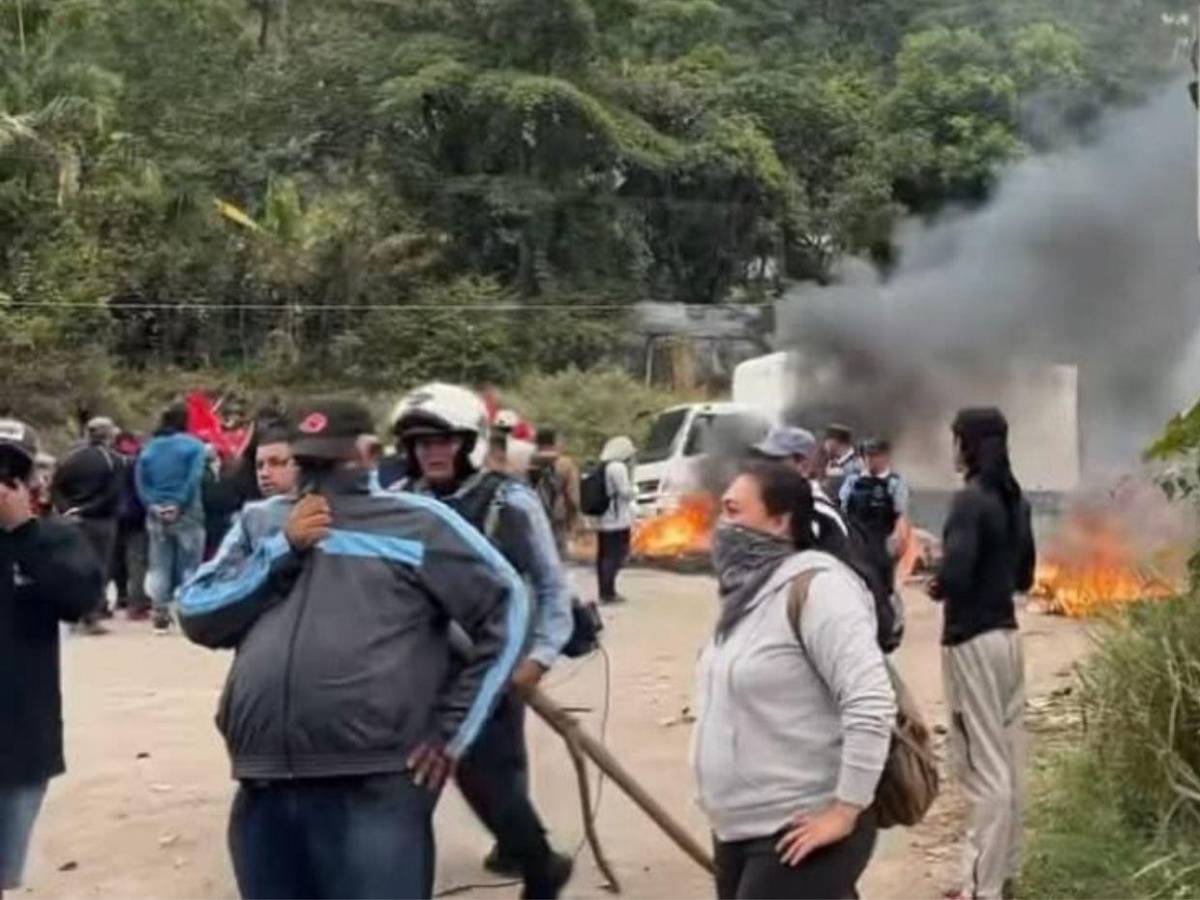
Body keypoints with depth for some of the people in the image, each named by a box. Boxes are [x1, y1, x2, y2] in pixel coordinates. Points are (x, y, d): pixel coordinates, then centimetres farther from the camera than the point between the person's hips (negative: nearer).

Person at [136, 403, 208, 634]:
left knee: (159, 567, 9)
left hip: (157, 514, 4)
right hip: (187, 514, -4)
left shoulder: (149, 448, 8)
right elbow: (194, 479, -15)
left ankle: (160, 616, 8)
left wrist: (152, 505, -4)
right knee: (189, 566, 2)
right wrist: (180, 504, -11)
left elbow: (140, 481, 1)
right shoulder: (194, 446, -5)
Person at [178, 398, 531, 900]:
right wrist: (282, 549, -2)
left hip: (374, 790, -4)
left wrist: (454, 730, 0)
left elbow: (505, 612, 3)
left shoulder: (417, 520, 4)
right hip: (265, 790, 5)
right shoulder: (260, 522, 17)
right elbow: (196, 615, 8)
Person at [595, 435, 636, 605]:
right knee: (615, 556, -7)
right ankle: (609, 593, -10)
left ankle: (605, 591, 18)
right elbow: (625, 492, -15)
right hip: (617, 520, -9)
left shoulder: (602, 467, 15)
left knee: (604, 556, 12)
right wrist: (631, 485, 4)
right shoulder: (618, 467, -12)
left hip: (603, 521, 9)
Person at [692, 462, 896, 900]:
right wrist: (727, 811, 16)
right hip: (740, 830, 9)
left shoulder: (813, 586, -18)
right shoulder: (750, 589, 10)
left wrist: (845, 811, -22)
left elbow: (872, 703, -25)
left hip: (797, 832, -9)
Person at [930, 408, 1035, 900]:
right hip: (1007, 635, 8)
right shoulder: (1016, 500, 9)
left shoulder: (971, 499, -16)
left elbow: (954, 573, -25)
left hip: (972, 641, -8)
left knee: (982, 766, -4)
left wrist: (937, 587, -5)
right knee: (1007, 761, 14)